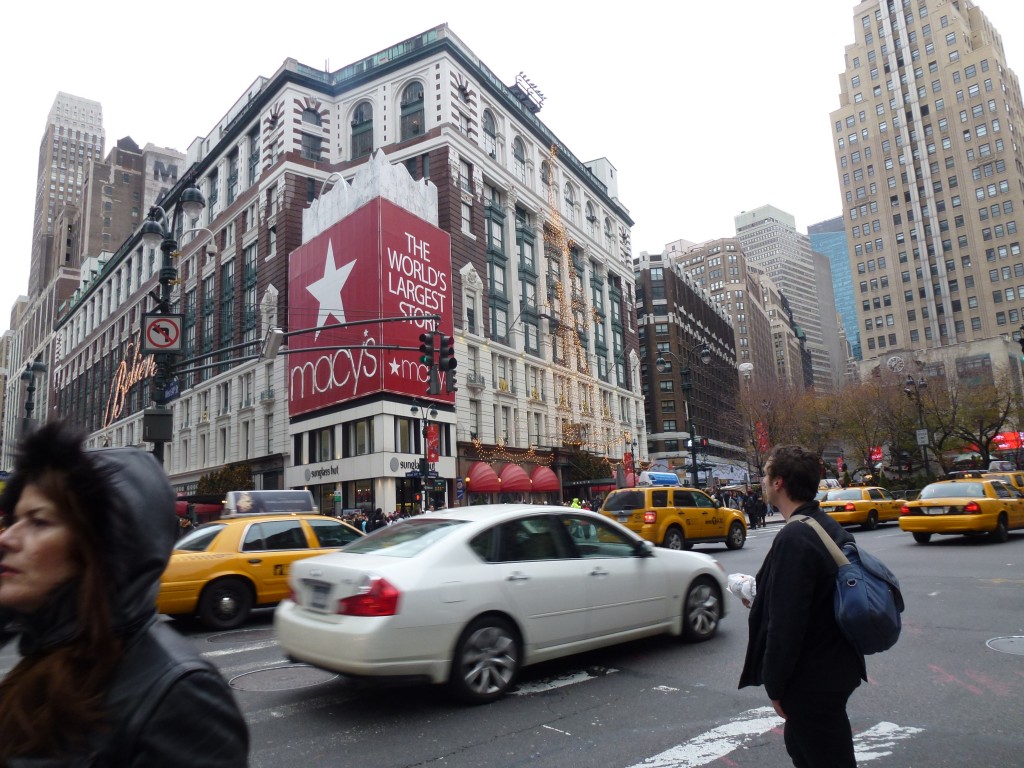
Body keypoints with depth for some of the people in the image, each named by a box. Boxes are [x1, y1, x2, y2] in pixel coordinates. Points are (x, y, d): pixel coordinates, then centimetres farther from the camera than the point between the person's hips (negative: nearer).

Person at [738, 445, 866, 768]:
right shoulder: (830, 528, 4)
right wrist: (763, 596, 15)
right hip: (835, 666, 9)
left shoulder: (793, 538, -26)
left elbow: (785, 623, -25)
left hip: (812, 678, -9)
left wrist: (775, 686, -14)